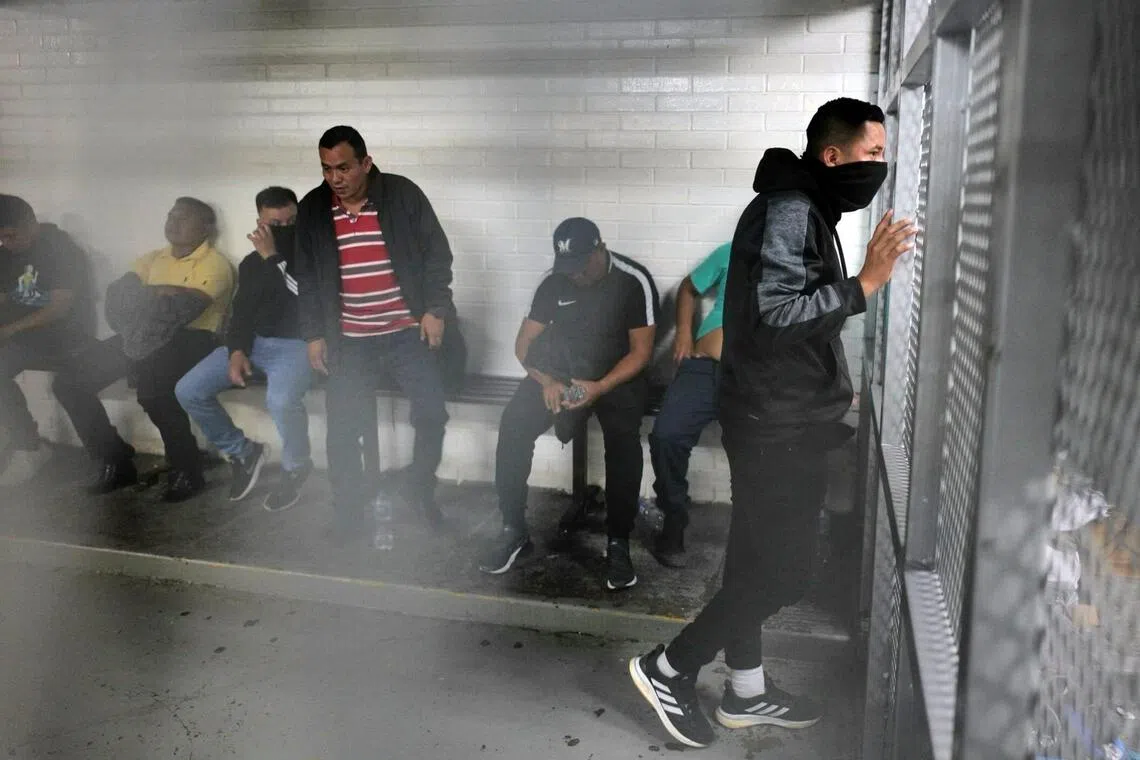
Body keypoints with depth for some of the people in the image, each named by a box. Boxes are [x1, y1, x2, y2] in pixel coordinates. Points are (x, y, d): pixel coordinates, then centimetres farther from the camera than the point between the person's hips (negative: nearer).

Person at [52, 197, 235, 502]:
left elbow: (185, 308, -18)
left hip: (191, 340, -7)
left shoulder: (214, 264, -3)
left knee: (151, 386, -38)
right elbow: (117, 291, 7)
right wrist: (158, 294, -13)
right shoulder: (154, 258, 21)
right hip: (144, 336, 8)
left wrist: (145, 292, -2)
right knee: (69, 381, -6)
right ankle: (115, 461, 5)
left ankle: (187, 470, -18)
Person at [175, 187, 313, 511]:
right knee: (187, 391, -9)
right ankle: (243, 452, 11)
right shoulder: (252, 262, 15)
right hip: (255, 343, 7)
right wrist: (237, 350, -4)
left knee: (281, 399, -37)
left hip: (297, 345, -6)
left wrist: (273, 257, -17)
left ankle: (295, 468, -7)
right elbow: (242, 313, 15)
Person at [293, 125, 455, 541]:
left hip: (408, 331, -1)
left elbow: (437, 252, -1)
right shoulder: (312, 208, 1)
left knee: (432, 413, -2)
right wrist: (313, 335, 4)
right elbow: (306, 277, 8)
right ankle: (350, 507, 19)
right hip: (348, 340, 1)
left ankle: (422, 489, 23)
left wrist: (436, 308, -7)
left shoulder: (403, 194, -7)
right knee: (342, 428, -1)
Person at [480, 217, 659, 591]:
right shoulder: (554, 283, 0)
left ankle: (618, 541, -20)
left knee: (623, 438, -33)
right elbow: (524, 344, 1)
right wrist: (547, 381, -19)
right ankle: (514, 528, -10)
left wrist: (600, 387, -27)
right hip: (558, 371, 3)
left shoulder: (635, 281, -11)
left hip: (617, 375, -3)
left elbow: (641, 350, -11)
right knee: (513, 426, -23)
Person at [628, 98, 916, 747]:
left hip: (790, 420, 10)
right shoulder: (787, 211, -16)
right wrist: (865, 284, -25)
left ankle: (747, 692, 29)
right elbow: (775, 315, -26)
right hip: (777, 425, -10)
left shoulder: (811, 212, 16)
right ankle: (669, 670, 10)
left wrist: (834, 385, 22)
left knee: (758, 563, 16)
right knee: (782, 572, -3)